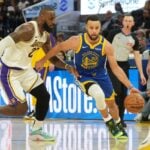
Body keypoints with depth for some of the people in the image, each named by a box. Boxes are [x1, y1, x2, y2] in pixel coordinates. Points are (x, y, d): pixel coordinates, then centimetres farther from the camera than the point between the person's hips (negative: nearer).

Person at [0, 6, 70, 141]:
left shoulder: (46, 35, 5)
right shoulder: (28, 30, -24)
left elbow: (52, 58, 17)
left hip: (26, 69, 9)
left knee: (44, 96, 11)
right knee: (21, 109, -14)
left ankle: (36, 131, 24)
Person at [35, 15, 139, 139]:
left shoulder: (106, 45, -22)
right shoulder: (77, 41, -25)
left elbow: (115, 68, -17)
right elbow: (58, 48, -7)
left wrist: (130, 87, -24)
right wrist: (42, 61, 1)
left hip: (101, 76, 2)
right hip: (84, 76, -2)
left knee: (111, 103, 14)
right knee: (99, 94, -30)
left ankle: (118, 125, 46)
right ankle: (109, 123, -5)